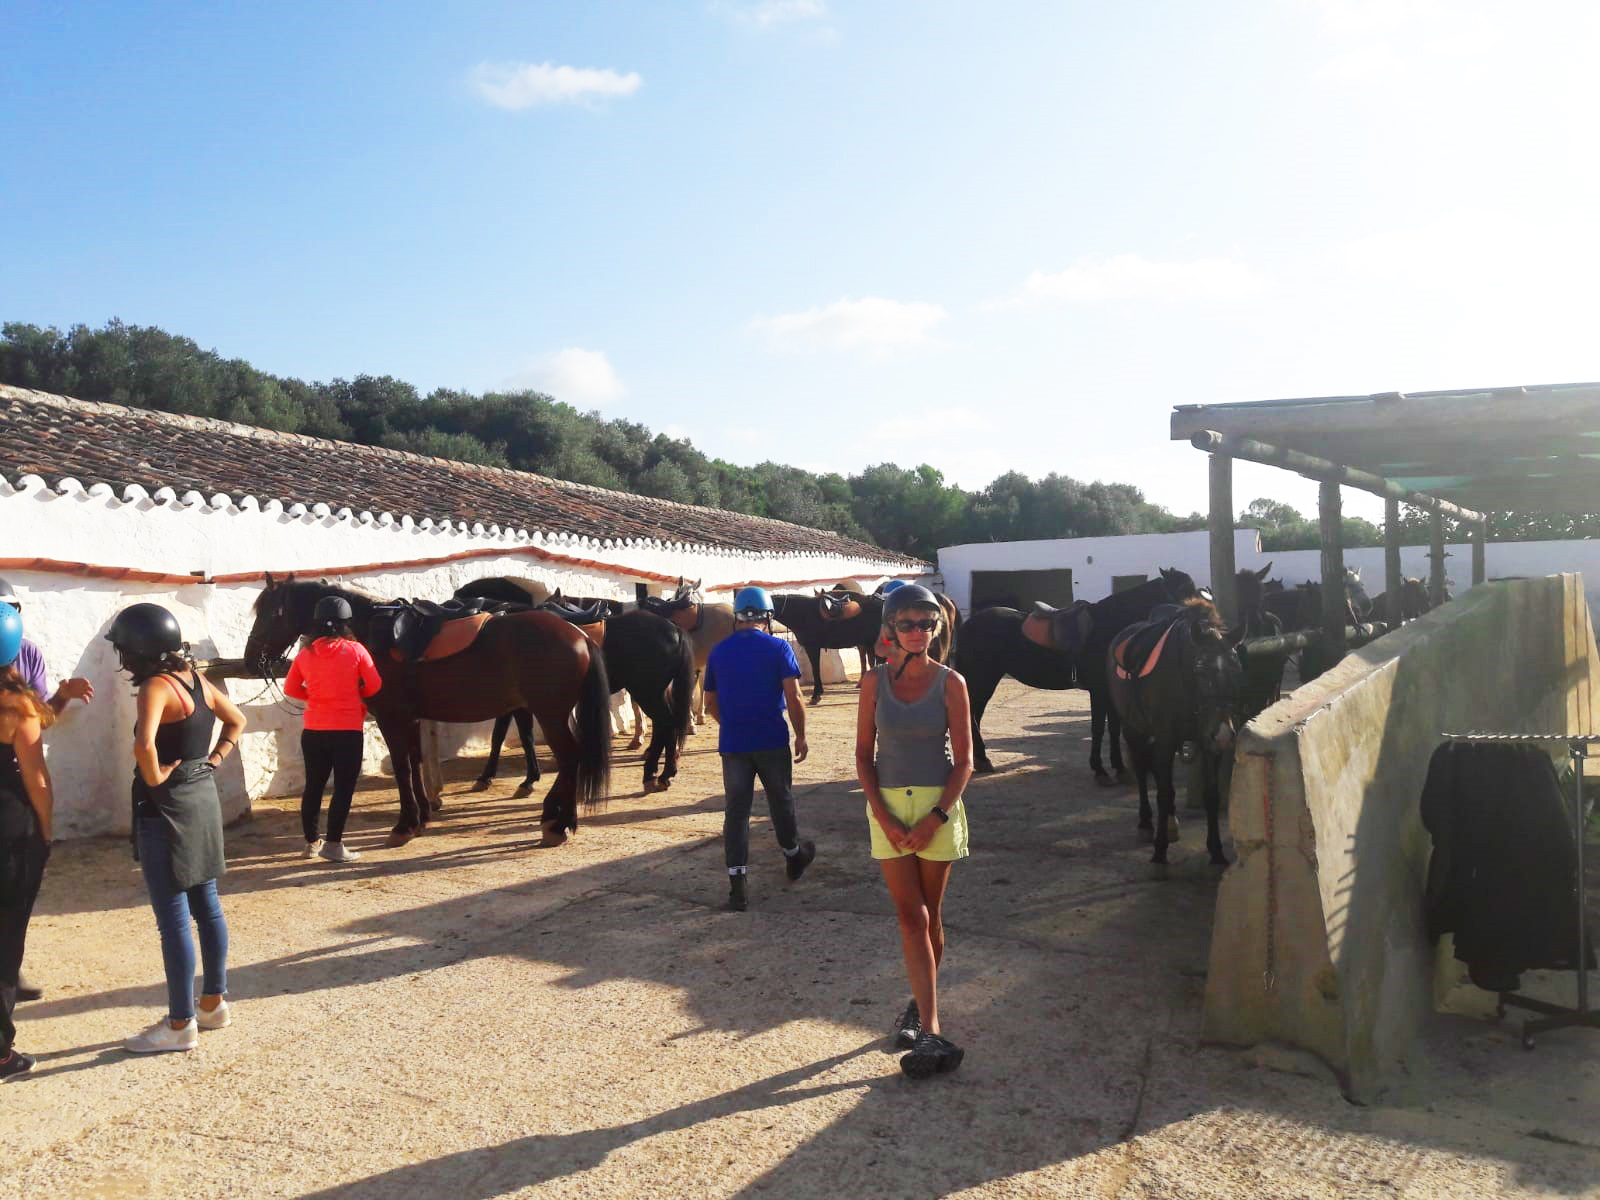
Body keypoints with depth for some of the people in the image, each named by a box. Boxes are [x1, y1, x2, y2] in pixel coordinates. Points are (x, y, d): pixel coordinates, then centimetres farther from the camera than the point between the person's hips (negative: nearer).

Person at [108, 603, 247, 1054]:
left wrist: (153, 779, -19)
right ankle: (214, 1003, 28)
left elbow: (144, 745, -36)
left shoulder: (156, 686, -19)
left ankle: (180, 1025, 9)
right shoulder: (195, 678, 6)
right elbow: (237, 720, 20)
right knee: (207, 906, 16)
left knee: (173, 919, 0)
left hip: (167, 807, -9)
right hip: (203, 796, 9)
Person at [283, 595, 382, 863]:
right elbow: (374, 685, -4)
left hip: (313, 730, 4)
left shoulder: (305, 654, 2)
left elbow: (290, 689, 8)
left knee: (313, 786, 15)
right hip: (348, 730, -4)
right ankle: (333, 844, 1)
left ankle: (311, 842, 25)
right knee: (344, 788, 3)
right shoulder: (355, 650, -8)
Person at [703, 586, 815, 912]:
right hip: (772, 741, -2)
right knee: (781, 802, 17)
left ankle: (737, 885, -2)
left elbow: (711, 703, 11)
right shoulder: (778, 648, -6)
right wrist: (801, 735, -1)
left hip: (733, 744, 2)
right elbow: (794, 698, -12)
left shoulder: (718, 651, 5)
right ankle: (794, 856, 39)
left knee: (736, 810, 3)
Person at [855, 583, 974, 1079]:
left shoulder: (950, 683, -4)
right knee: (911, 915, -4)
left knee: (930, 914, 9)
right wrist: (883, 816, -8)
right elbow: (864, 754, 2)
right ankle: (931, 1031, -4)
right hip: (887, 805, 1)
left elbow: (964, 761, -4)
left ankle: (921, 1004, 28)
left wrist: (935, 817, -14)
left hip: (938, 805, 0)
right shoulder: (875, 681, -1)